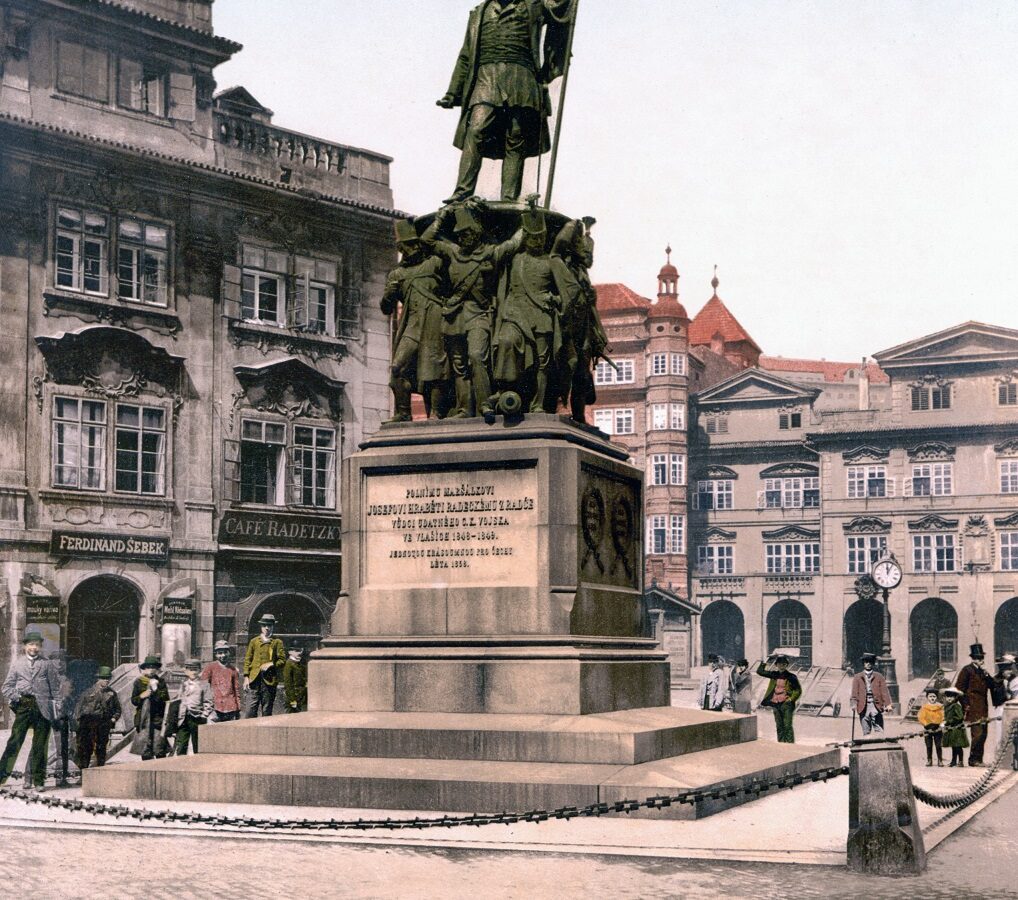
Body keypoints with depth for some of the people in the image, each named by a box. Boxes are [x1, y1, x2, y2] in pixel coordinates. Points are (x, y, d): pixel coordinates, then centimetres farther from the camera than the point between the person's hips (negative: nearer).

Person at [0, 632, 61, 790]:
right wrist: (14, 698, -5)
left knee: (40, 746, 2)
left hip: (42, 708, 0)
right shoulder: (17, 663, 12)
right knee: (14, 742, -8)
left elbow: (55, 686, 9)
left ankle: (38, 780, 7)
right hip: (23, 706, 0)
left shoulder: (47, 664, 11)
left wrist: (56, 705, 0)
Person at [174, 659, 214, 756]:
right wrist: (177, 718, 11)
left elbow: (209, 703, 0)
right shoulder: (184, 685, 17)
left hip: (196, 718, -4)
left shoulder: (204, 685, 3)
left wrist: (203, 716, -10)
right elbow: (180, 702, 19)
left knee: (197, 748, 0)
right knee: (180, 747, -3)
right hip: (184, 719, 4)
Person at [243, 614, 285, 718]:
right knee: (251, 708, -9)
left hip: (269, 680, -1)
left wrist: (271, 665, -12)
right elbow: (247, 659, 11)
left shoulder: (277, 642, 8)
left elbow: (282, 660, 4)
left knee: (267, 710, 3)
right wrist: (246, 677, 2)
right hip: (254, 679, 1)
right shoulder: (254, 641, 14)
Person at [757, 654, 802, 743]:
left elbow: (798, 690, -1)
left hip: (786, 704, -5)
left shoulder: (791, 677, -4)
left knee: (787, 726, -10)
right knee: (779, 727, 10)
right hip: (776, 704, 5)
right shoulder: (774, 675, 8)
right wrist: (763, 664, -6)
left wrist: (791, 699, -10)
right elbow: (760, 671, 8)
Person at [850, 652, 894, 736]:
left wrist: (888, 704, -9)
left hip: (876, 706, 0)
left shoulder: (879, 677, 11)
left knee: (879, 730, -7)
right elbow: (855, 693, 5)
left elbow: (884, 691, 3)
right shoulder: (858, 678, 12)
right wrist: (854, 704, -9)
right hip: (864, 707, 1)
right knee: (866, 732, 1)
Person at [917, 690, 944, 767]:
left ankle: (940, 760, 6)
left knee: (939, 746, -1)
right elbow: (921, 718, -3)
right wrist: (927, 725, -16)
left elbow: (943, 717, 1)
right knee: (929, 746, 3)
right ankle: (929, 760, 11)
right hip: (928, 729, 0)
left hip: (938, 729, 0)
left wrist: (939, 724, -16)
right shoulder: (924, 707, 3)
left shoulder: (940, 707, 6)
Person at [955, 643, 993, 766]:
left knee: (983, 735, 8)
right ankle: (973, 759, -8)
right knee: (978, 733, -14)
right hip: (973, 708, -8)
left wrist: (987, 676, 0)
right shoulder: (967, 670, -3)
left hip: (983, 708, 8)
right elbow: (959, 688, -6)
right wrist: (965, 704, -11)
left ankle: (978, 760, 14)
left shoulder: (983, 672, 20)